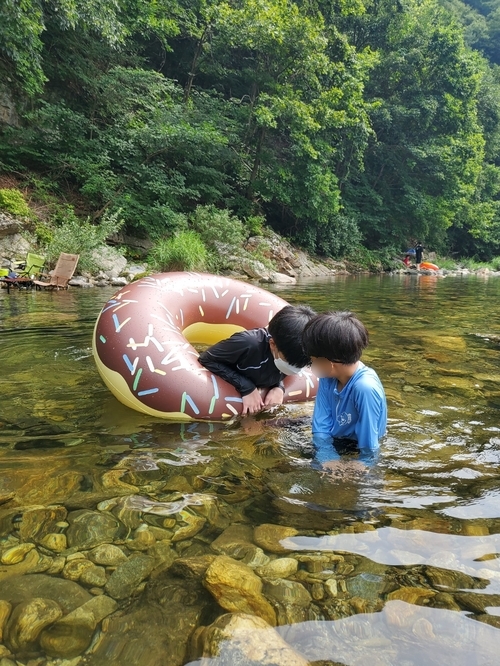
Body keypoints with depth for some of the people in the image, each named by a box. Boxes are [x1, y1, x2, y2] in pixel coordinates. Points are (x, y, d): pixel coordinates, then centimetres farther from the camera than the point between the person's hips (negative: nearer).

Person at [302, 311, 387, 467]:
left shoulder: (365, 388, -30)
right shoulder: (328, 379, -9)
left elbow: (369, 449, -22)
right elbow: (321, 429, -7)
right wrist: (329, 462, -21)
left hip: (356, 458, -6)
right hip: (333, 448, 7)